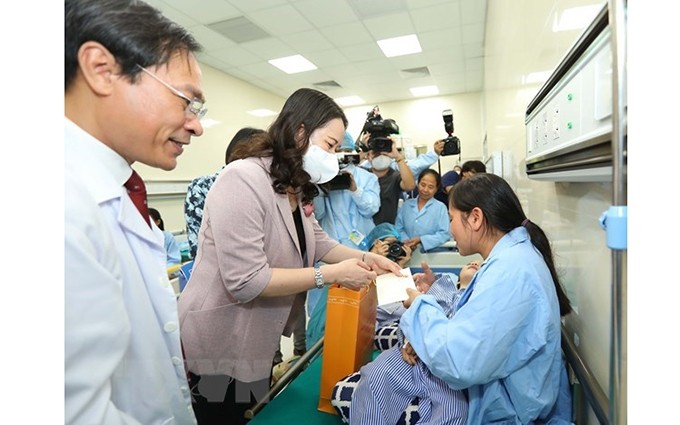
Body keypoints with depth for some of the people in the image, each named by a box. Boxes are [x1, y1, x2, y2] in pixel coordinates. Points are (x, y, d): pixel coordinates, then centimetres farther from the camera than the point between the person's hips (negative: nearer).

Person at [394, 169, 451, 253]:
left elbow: (445, 234, -5)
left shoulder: (440, 207, 2)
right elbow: (398, 228, 8)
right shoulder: (407, 204, 12)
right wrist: (405, 240, -11)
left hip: (431, 252, -2)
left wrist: (421, 239, -14)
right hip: (407, 251, 2)